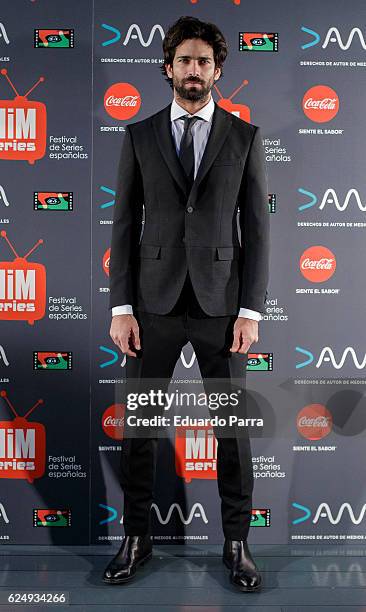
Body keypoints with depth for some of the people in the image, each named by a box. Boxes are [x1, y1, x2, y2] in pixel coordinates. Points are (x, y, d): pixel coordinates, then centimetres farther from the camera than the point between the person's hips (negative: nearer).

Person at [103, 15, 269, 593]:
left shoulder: (245, 137, 6)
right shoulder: (139, 135, 8)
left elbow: (257, 227, 2)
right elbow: (125, 225, 4)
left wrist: (251, 309, -6)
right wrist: (121, 307, -3)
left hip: (221, 303, 0)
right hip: (154, 302, 1)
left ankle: (236, 541, 25)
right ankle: (136, 537, 27)